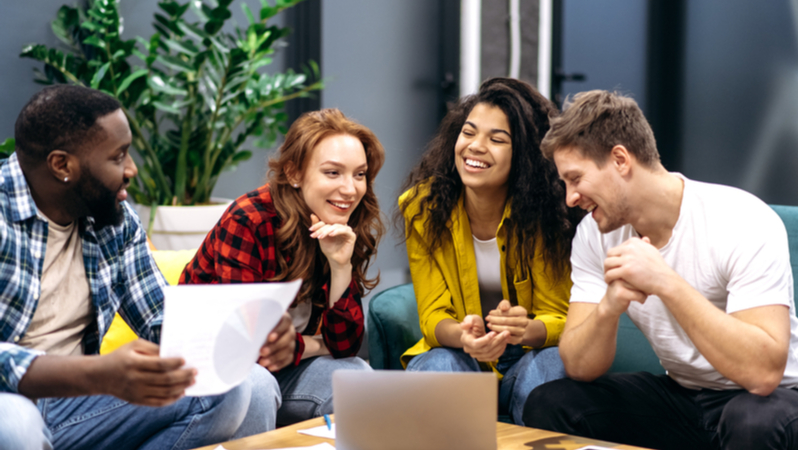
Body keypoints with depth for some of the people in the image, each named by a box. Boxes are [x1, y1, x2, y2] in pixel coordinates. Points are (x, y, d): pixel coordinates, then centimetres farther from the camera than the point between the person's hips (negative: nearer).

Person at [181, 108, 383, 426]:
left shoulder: (346, 233, -2)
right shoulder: (247, 222, -21)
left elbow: (344, 345, -7)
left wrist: (341, 267, -21)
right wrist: (317, 345, -8)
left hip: (284, 368, 6)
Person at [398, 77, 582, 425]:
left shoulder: (542, 213, -16)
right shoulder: (423, 207, -10)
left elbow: (560, 318, -10)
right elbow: (433, 315, -9)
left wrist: (528, 329, -34)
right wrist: (461, 335, -34)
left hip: (528, 355, 0)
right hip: (453, 349, 1)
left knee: (551, 367, -33)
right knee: (440, 367, -32)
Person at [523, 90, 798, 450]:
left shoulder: (744, 223, -22)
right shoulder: (594, 235, -4)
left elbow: (764, 372, -33)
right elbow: (579, 368, -9)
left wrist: (665, 282, -37)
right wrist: (608, 307, -29)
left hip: (767, 397, -5)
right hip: (679, 394, 5)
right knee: (547, 404, -13)